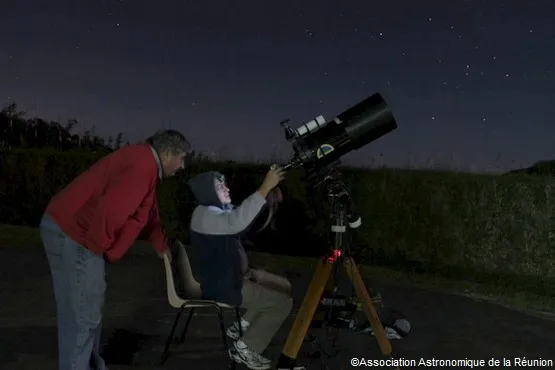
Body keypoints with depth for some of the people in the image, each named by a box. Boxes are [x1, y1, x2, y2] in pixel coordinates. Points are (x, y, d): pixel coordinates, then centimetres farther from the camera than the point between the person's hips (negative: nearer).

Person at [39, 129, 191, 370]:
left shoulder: (145, 163, 16)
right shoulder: (143, 165, -19)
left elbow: (149, 213, 28)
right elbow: (109, 209, -31)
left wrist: (161, 246, 35)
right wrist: (98, 245, -15)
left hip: (69, 229, 11)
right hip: (71, 234, -11)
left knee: (89, 309, 20)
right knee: (82, 316, -4)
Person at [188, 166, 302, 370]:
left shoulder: (220, 209, 8)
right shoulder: (204, 216, -25)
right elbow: (237, 221, -44)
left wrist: (271, 190, -5)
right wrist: (266, 187, -44)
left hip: (234, 276, 10)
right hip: (221, 286, -10)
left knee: (284, 286, 13)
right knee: (283, 303, -8)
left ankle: (242, 326, 20)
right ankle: (245, 348, 3)